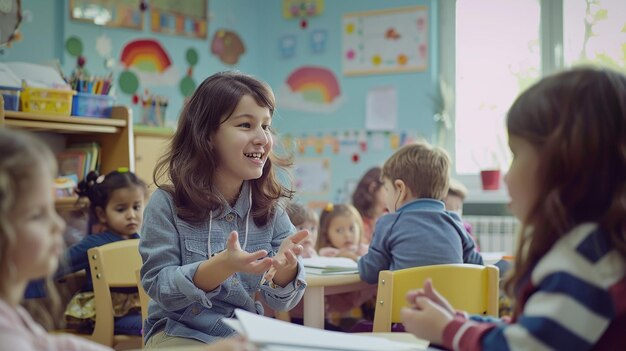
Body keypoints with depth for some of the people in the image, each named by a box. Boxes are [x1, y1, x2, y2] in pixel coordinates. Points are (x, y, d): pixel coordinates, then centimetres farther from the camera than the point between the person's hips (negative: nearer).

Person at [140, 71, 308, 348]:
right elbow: (159, 288, -15)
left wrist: (285, 266, -26)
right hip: (180, 333, -2)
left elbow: (281, 302, -4)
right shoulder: (167, 204, -11)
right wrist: (223, 266, -30)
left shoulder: (271, 209, -2)